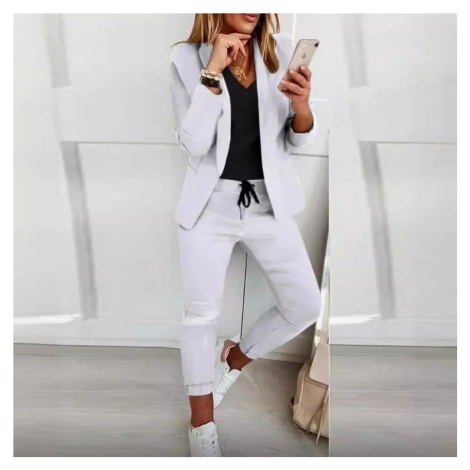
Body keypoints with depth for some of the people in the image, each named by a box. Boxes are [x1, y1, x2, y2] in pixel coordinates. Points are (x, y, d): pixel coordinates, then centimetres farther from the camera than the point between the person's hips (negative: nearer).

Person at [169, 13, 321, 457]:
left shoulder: (282, 49, 0)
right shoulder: (187, 57, -5)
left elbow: (299, 141, 3)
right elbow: (193, 144, -14)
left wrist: (302, 107, -19)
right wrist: (213, 71, -19)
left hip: (269, 202, 3)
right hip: (210, 203, -2)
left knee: (305, 307, 6)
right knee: (201, 313, 3)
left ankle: (235, 357, 34)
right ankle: (201, 423, 25)